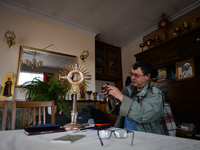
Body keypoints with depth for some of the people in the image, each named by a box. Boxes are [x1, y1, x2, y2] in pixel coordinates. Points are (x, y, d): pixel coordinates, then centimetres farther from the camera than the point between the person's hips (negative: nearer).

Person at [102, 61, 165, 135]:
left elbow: (143, 115, -29)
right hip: (124, 132, 4)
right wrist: (111, 99, -12)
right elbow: (117, 111, 8)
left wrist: (121, 97, -27)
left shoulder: (155, 94, -12)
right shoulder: (129, 89, 2)